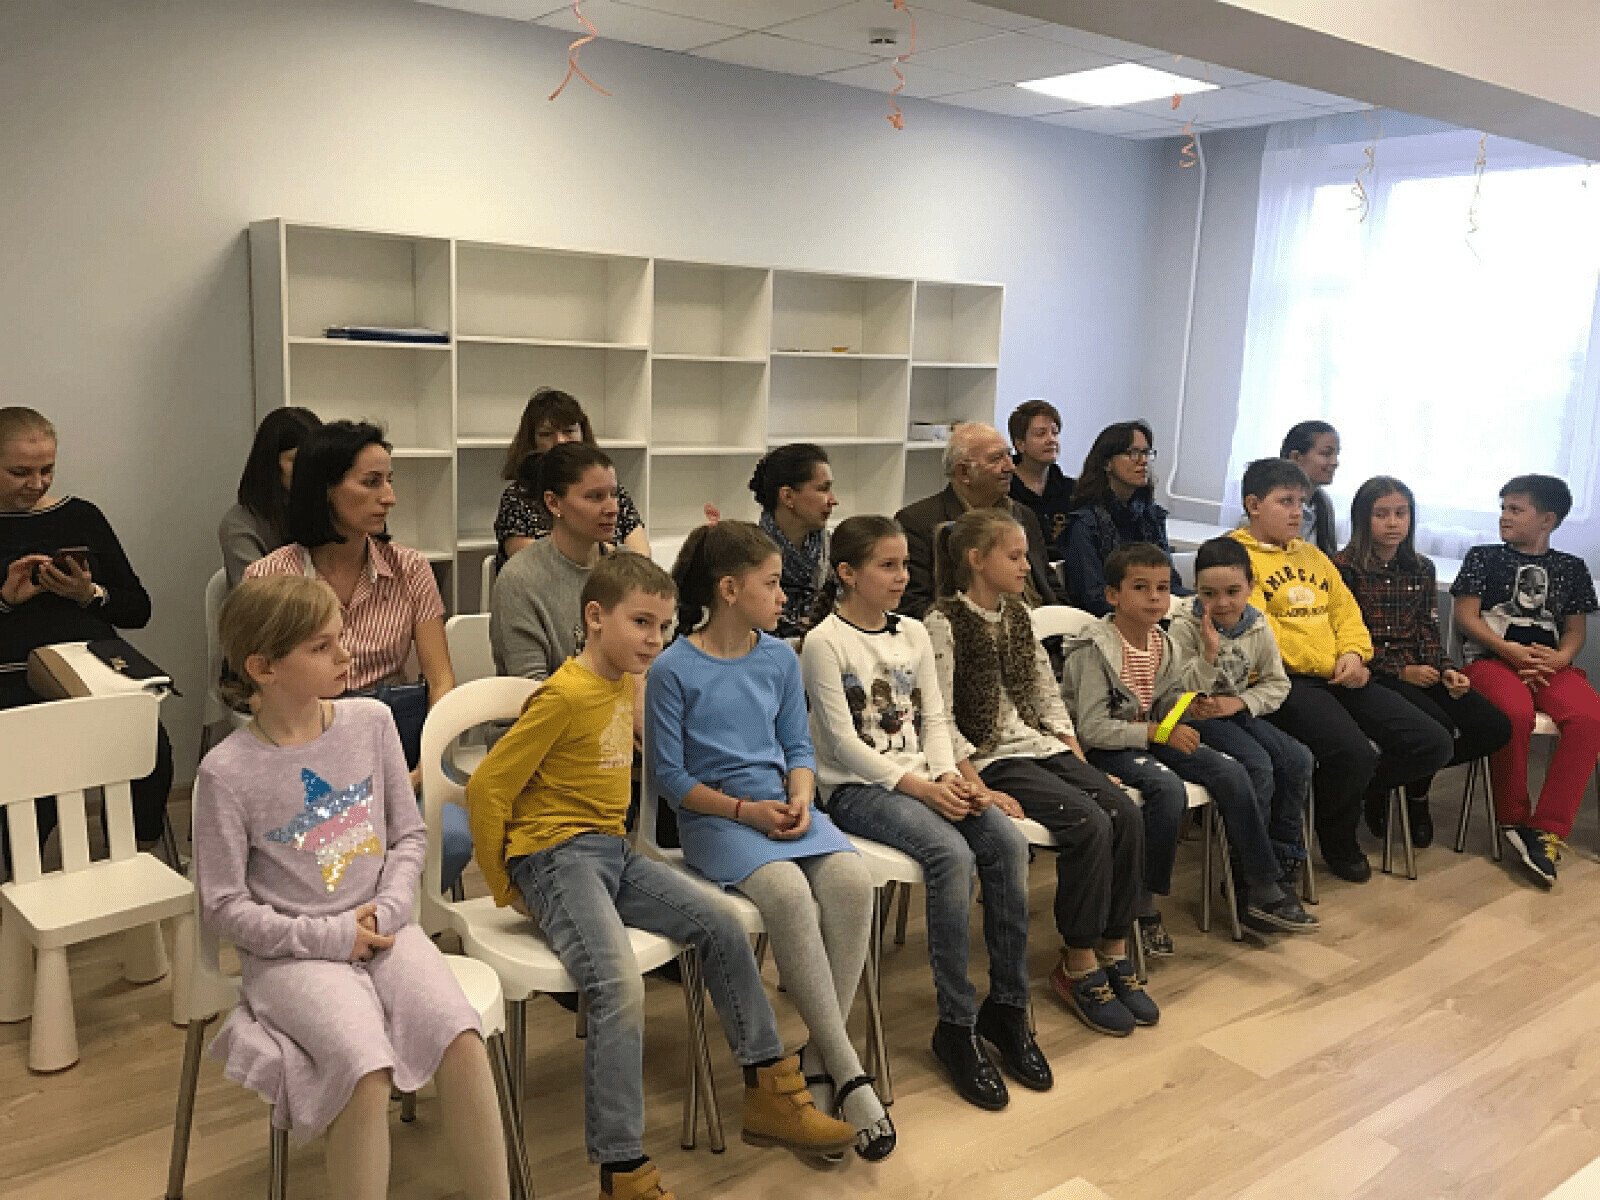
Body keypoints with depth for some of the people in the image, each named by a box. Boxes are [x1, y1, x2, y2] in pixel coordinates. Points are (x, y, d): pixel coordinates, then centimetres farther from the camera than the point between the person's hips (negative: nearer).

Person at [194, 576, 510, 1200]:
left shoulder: (371, 722, 0)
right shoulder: (227, 773, -11)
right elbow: (224, 906, -5)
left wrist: (388, 911, -7)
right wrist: (329, 936, -13)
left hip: (379, 927, 3)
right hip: (294, 950, -3)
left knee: (464, 1041, -21)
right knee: (367, 1071, -29)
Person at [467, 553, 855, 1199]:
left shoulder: (628, 685, 10)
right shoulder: (566, 696, -17)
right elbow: (486, 787, -16)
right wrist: (503, 887, -8)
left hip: (612, 851, 9)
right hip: (553, 854, -8)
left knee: (719, 921, -2)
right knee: (620, 985, -27)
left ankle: (769, 1095, 10)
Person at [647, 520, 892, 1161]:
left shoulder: (780, 659, 10)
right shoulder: (673, 670, -6)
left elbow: (799, 747, 14)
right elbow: (670, 776, -5)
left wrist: (800, 799, -7)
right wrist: (745, 810, -14)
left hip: (782, 807, 5)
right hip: (715, 818, -5)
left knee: (851, 880, -25)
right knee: (788, 892, -33)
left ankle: (819, 1060, -12)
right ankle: (848, 1071, -21)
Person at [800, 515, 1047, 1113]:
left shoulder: (912, 633, 13)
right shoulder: (824, 643, -7)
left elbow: (934, 717, 11)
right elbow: (843, 741, -13)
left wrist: (947, 776, -8)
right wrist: (920, 787, -18)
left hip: (922, 780, 6)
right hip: (857, 788, -6)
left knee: (1009, 840, -19)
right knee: (953, 855, -30)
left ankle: (1007, 1006, -5)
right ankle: (957, 1025, -16)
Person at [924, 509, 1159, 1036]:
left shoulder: (1018, 614, 13)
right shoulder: (944, 622, -9)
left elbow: (1048, 695, 16)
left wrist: (1081, 765, 6)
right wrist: (981, 791, -20)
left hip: (1042, 746, 7)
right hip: (991, 758, -7)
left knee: (1126, 812, -16)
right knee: (1090, 824, -25)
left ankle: (1113, 953, -3)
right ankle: (1078, 965, -8)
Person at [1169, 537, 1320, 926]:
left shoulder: (1259, 626, 2)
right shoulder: (1186, 627, -12)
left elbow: (1278, 683, 8)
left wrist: (1238, 702, -10)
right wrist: (1209, 652, -30)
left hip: (1239, 713, 6)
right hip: (1198, 718, -6)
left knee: (1298, 760, -15)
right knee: (1257, 766, -28)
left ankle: (1284, 863, -2)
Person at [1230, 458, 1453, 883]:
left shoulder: (1312, 555, 25)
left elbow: (1346, 610, 21)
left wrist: (1353, 654, -1)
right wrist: (1325, 664, -12)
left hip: (1339, 678, 8)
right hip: (1285, 680, -8)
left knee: (1434, 744, -3)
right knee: (1354, 752, -32)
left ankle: (1336, 795, 16)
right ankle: (1338, 840, 2)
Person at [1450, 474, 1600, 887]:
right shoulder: (1483, 557, 9)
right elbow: (1466, 617, 1)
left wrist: (1560, 658, -8)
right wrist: (1510, 649, -14)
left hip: (1550, 664, 3)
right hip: (1492, 659, -3)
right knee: (1516, 713, -36)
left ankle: (1547, 829, -25)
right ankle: (1512, 820, -15)